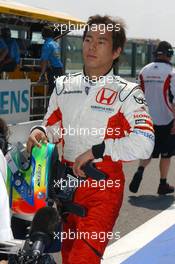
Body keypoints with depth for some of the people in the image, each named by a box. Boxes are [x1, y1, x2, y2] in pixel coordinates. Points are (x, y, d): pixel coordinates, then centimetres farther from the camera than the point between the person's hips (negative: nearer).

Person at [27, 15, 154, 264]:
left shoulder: (126, 92, -8)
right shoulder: (64, 85, 9)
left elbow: (143, 143, -19)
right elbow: (54, 127, 18)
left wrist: (97, 150, -20)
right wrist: (40, 132, -4)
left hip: (104, 186, -5)